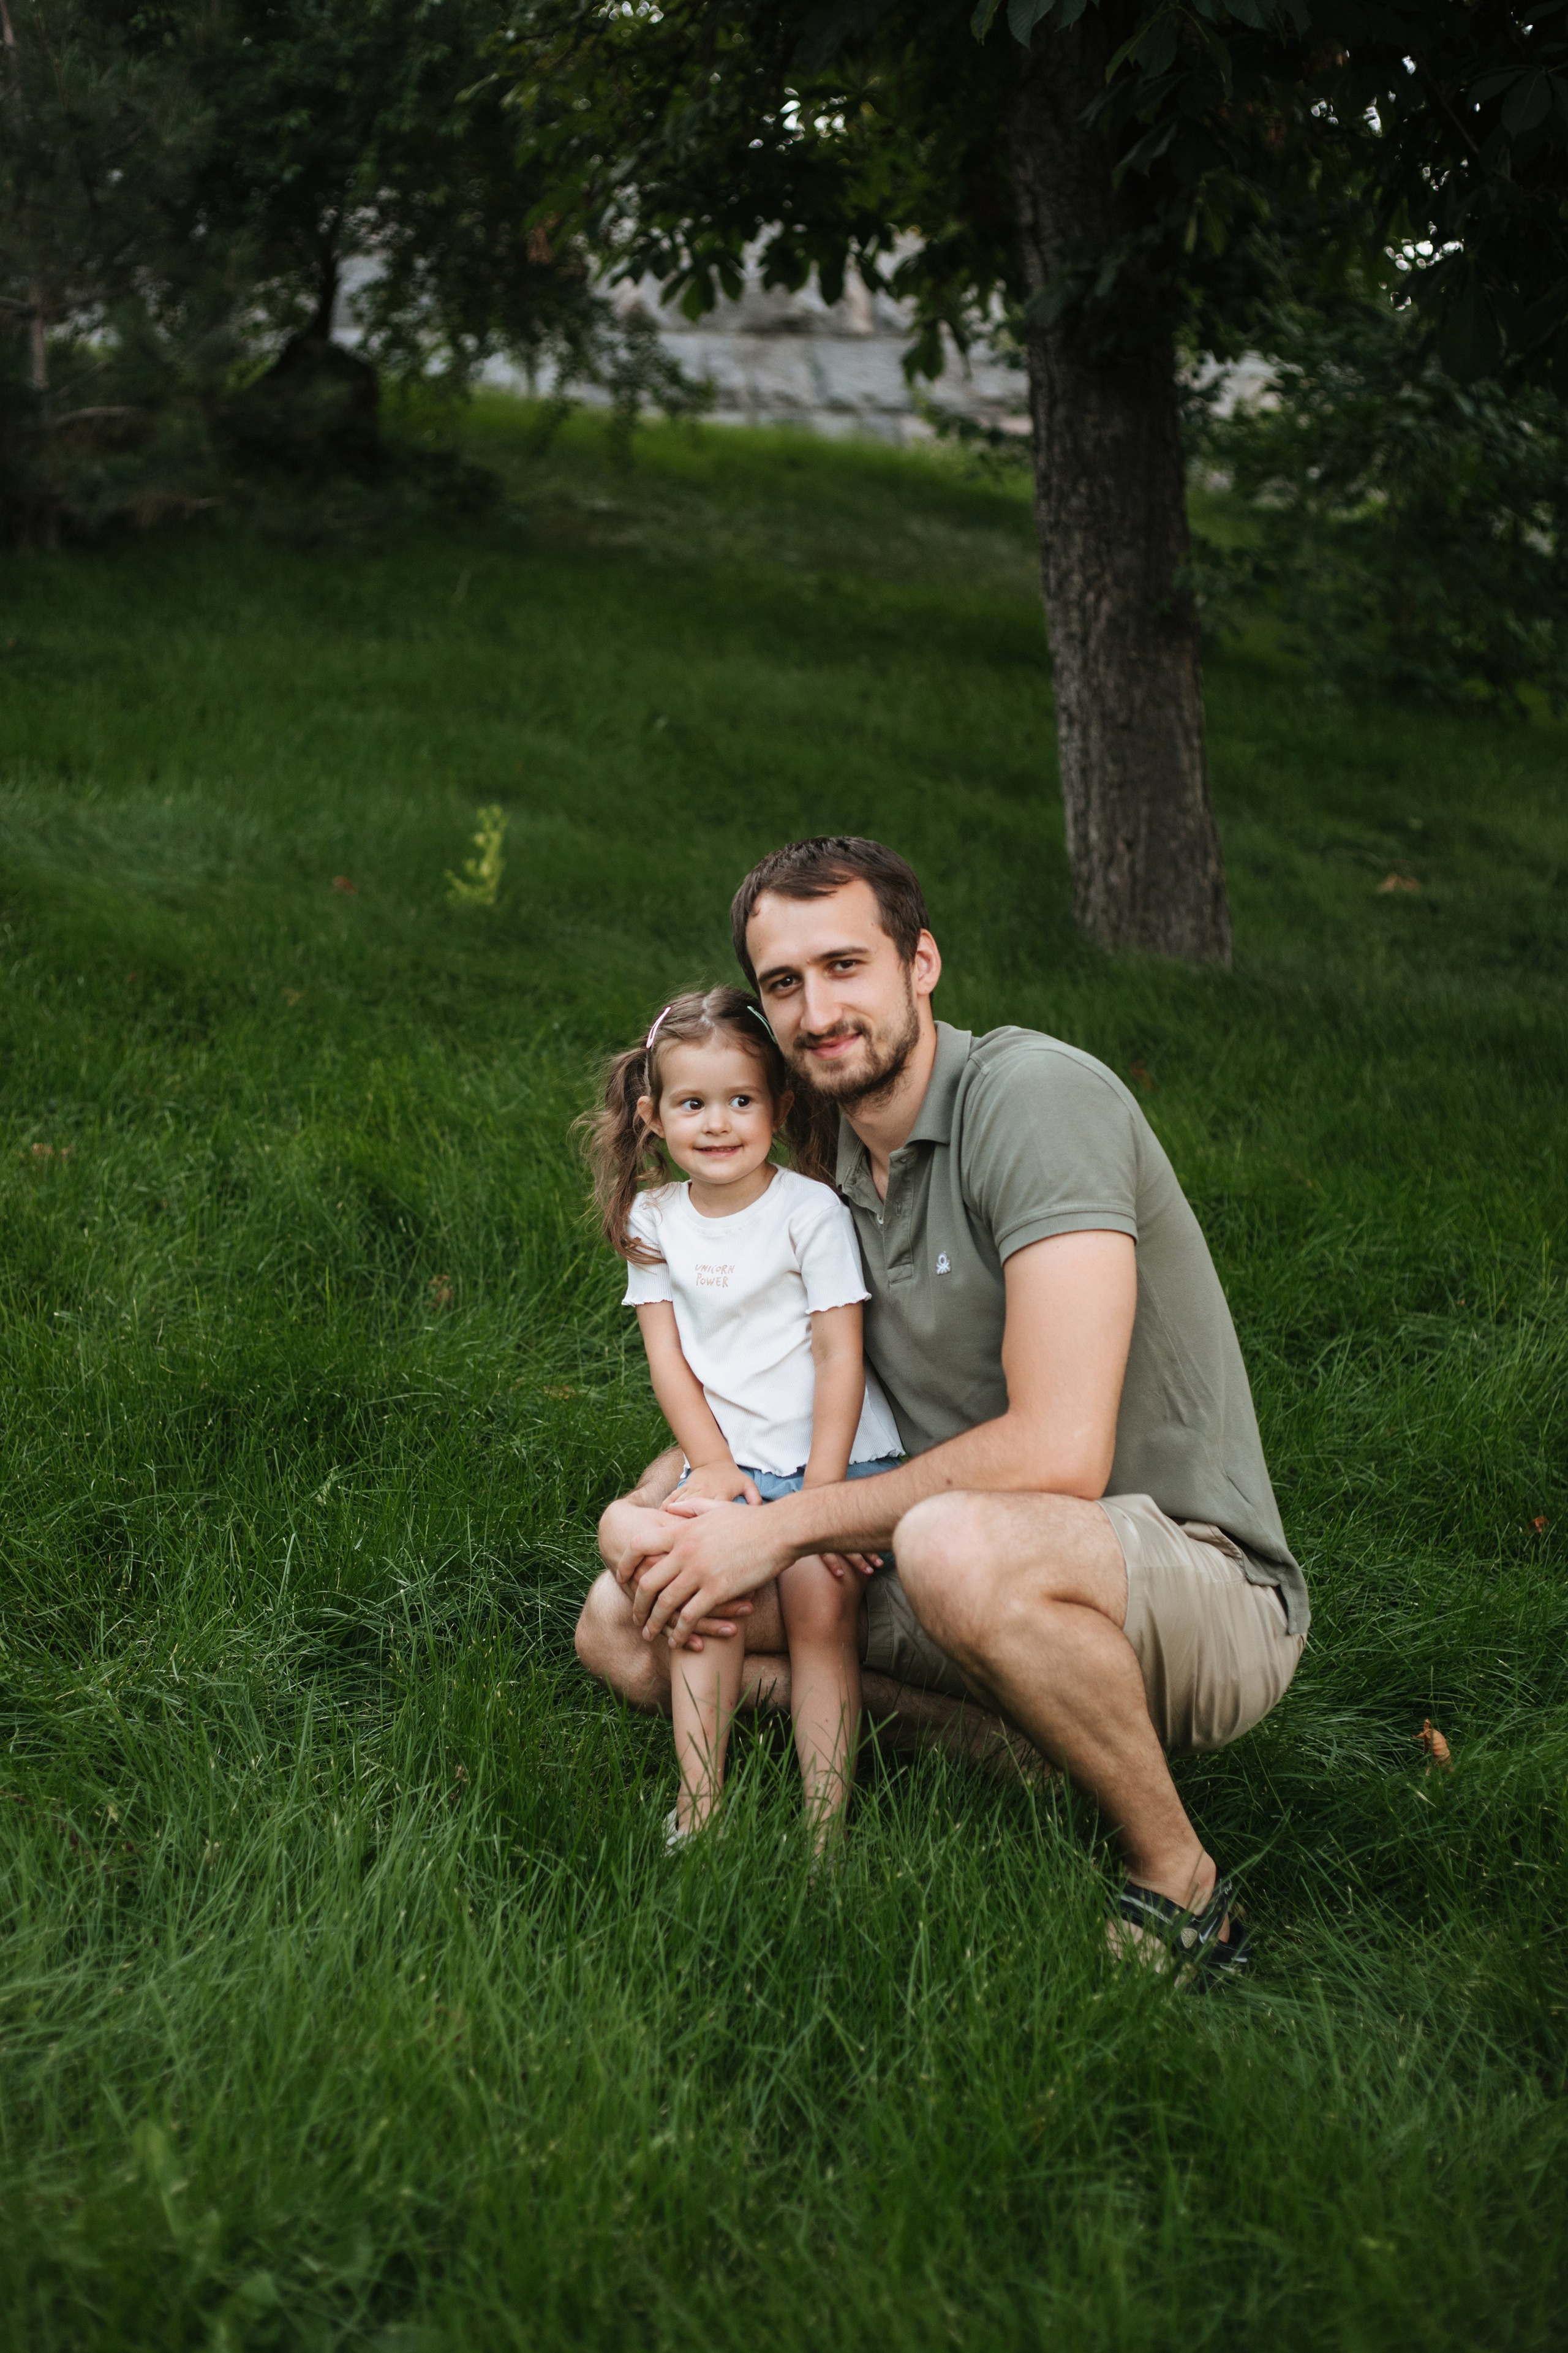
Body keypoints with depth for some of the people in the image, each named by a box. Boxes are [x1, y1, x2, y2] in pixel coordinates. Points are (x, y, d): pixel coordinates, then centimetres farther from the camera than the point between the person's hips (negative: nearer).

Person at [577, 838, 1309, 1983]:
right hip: (982, 1585, 8)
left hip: (1200, 1580, -8)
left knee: (960, 1546, -41)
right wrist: (670, 1499, -2)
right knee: (623, 1623, 2)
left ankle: (1182, 1890, -15)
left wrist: (784, 1528, -21)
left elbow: (1057, 1455, -29)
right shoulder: (829, 1166, 7)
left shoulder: (1035, 1094, -19)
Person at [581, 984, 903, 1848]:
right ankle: (697, 1807, -9)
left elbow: (839, 1357, -10)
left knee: (820, 1611, -14)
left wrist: (822, 1490, -13)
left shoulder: (811, 1213, -10)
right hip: (726, 1456, 3)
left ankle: (825, 1825, -11)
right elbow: (666, 1354, 4)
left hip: (832, 1453, -3)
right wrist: (714, 1464, -7)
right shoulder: (651, 1220, 3)